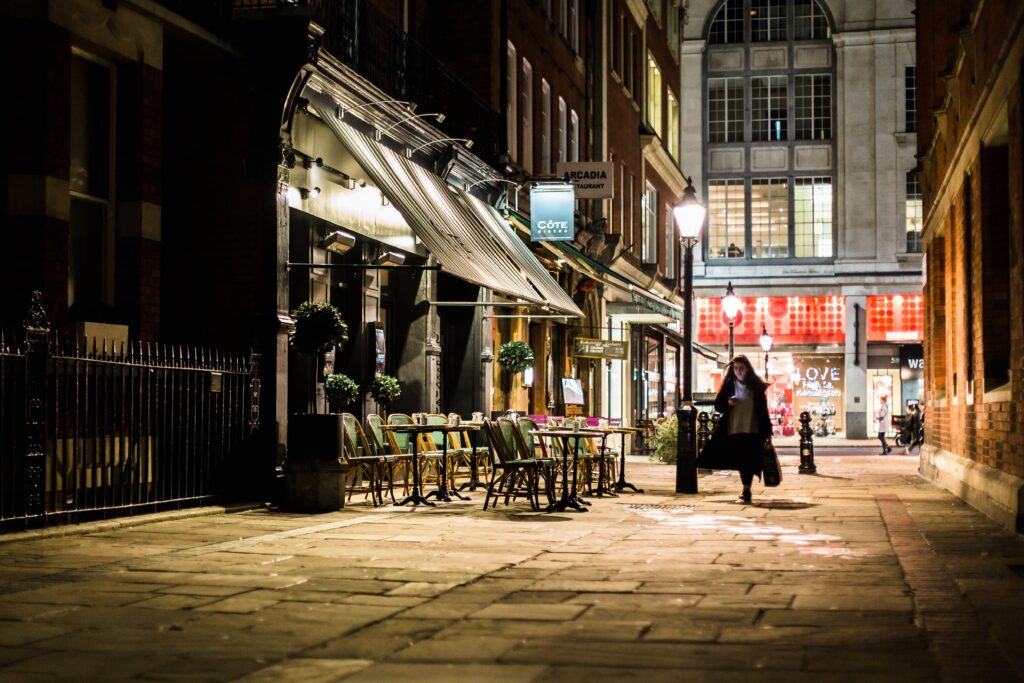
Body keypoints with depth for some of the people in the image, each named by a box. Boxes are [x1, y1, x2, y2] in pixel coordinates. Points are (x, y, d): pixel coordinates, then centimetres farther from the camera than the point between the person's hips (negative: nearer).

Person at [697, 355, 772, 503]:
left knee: (749, 462, -9)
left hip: (753, 430, -1)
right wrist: (728, 403, -14)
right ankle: (746, 490, 20)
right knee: (740, 462, 6)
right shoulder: (728, 385, 4)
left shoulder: (756, 385, 3)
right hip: (734, 430, 1)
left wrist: (767, 431, 2)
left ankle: (746, 490, -7)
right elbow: (718, 406, 7)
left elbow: (763, 409, 5)